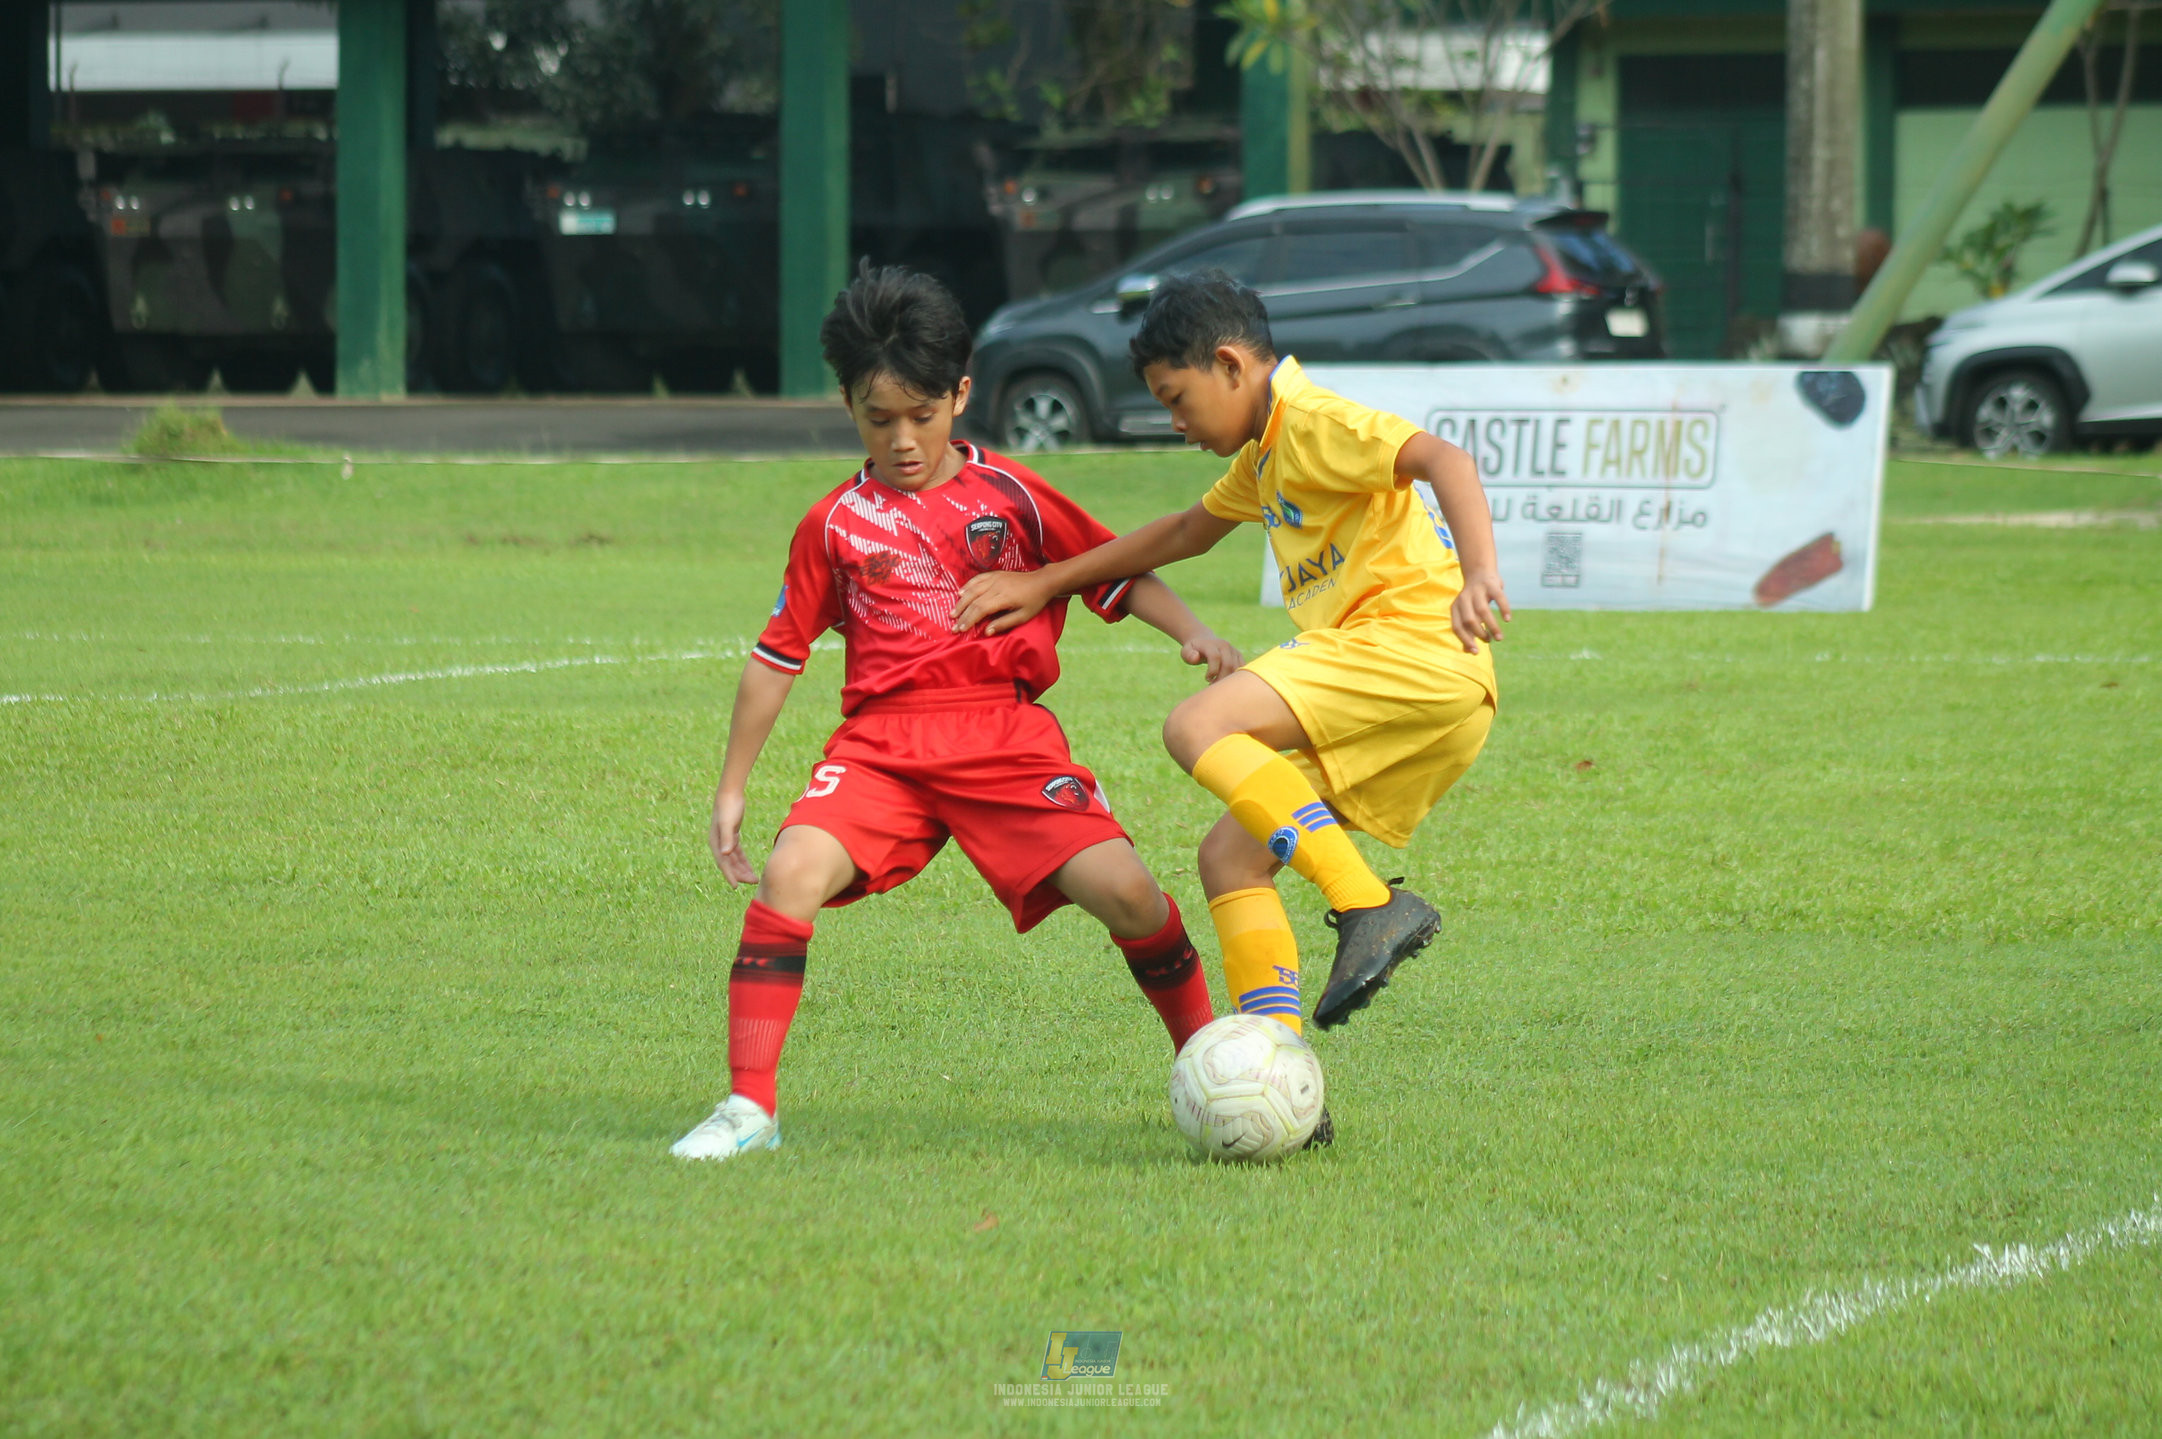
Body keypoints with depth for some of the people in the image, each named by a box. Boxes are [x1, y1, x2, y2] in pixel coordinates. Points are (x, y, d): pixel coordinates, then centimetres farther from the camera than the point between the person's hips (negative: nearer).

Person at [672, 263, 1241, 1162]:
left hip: (1008, 734, 0)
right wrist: (731, 787, 16)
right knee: (791, 874, -25)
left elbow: (1118, 575, 13)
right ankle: (749, 1107, -16)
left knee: (1121, 888, -17)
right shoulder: (835, 526, 9)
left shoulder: (1010, 496, 7)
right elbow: (778, 655, 15)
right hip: (883, 742, 1)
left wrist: (1192, 631, -5)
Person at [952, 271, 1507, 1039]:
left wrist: (1479, 576, -38)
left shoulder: (1315, 422, -6)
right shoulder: (1265, 456, 25)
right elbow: (1186, 532, 41)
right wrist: (1046, 584, 40)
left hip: (1417, 642, -10)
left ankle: (1372, 907, -31)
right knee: (1228, 856, 6)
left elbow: (1444, 458, -22)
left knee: (1198, 728, -23)